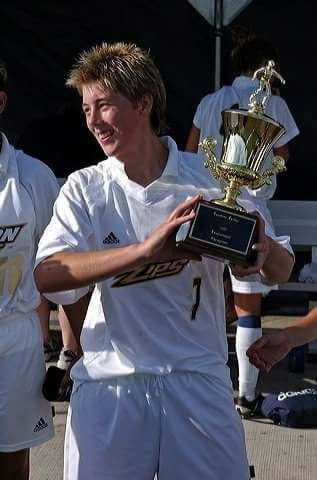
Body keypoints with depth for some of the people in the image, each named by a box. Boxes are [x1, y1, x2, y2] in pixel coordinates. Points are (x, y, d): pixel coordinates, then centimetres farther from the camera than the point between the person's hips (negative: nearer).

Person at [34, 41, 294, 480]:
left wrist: (264, 250, -22)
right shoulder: (84, 189, -1)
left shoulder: (211, 180, -1)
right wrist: (146, 249, -30)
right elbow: (47, 276, -17)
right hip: (110, 380, 0)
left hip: (198, 378, 0)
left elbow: (280, 271, 2)